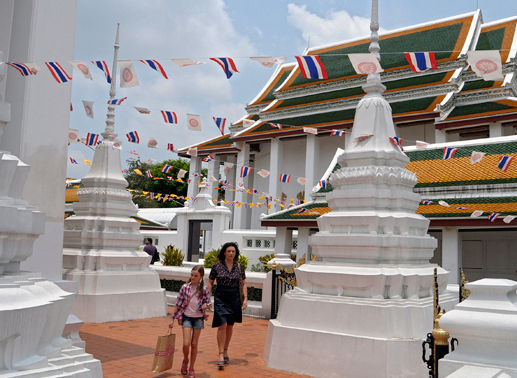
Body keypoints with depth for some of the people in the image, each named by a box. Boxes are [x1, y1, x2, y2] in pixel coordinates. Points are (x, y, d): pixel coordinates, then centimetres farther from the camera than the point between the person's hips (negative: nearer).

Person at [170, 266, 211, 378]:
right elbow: (178, 304, 0)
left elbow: (207, 303, 3)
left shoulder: (204, 289, -7)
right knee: (186, 344, -9)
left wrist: (205, 306, -21)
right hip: (187, 317, 0)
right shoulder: (185, 287, -7)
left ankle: (191, 369, 22)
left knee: (194, 344, 6)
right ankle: (185, 360, 24)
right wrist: (173, 319, 3)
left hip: (198, 318, 0)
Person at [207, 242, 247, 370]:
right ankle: (221, 355, -4)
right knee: (222, 326, -10)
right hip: (220, 298, -2)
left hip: (234, 298, 2)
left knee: (230, 326, 12)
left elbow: (243, 284, 7)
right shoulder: (217, 266, -4)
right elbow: (210, 282, 4)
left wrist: (245, 299, -2)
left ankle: (225, 351, 29)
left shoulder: (239, 267, 1)